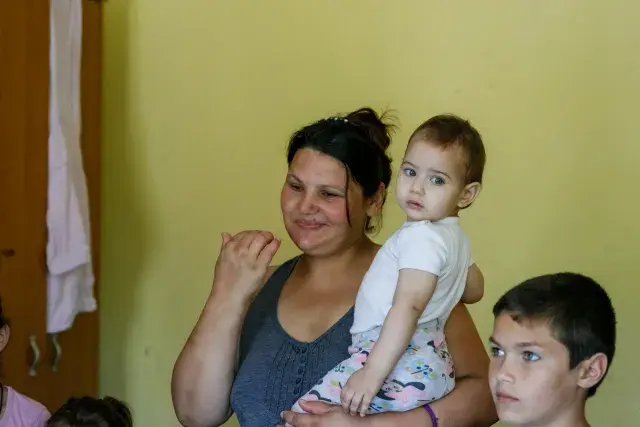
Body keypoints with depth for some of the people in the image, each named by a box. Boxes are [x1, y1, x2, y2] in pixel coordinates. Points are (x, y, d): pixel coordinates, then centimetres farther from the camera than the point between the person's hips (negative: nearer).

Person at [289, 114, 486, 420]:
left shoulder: (423, 237, -10)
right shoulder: (454, 235, 21)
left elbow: (409, 306, -22)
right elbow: (474, 290, 36)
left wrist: (372, 373, -29)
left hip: (402, 363, -11)